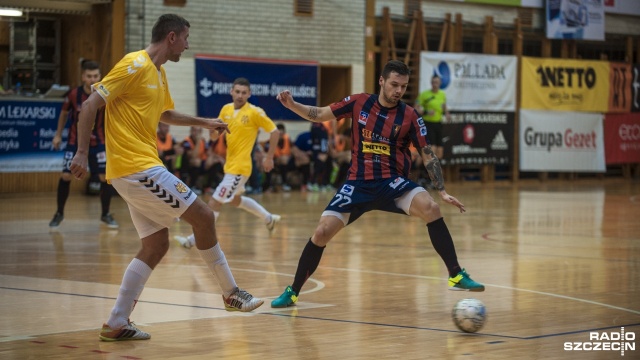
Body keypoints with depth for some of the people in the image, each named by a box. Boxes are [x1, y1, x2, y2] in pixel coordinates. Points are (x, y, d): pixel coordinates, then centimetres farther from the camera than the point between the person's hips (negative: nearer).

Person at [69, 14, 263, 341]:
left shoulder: (159, 74, 18)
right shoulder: (135, 65, -11)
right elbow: (90, 105, -15)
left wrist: (204, 123, 34)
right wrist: (82, 153, -19)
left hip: (139, 170, 10)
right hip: (138, 167, -10)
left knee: (156, 245, 6)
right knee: (203, 216, -3)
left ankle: (116, 323, 6)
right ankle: (230, 293, 10)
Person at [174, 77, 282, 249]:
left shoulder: (255, 112, -13)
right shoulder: (226, 109, 4)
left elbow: (274, 131, -9)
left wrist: (269, 157, -8)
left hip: (239, 167, -8)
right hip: (230, 164, 8)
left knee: (214, 203, -9)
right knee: (234, 200, 26)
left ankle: (194, 239, -5)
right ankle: (269, 218, 42)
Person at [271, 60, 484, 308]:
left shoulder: (409, 116, -3)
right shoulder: (359, 103, 0)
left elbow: (428, 155, 0)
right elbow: (319, 115, 6)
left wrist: (442, 191, -8)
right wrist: (291, 105, -11)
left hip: (392, 182, -1)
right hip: (358, 183, 1)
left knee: (431, 208, -28)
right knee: (322, 233, -9)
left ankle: (456, 276, -18)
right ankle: (292, 292, 10)